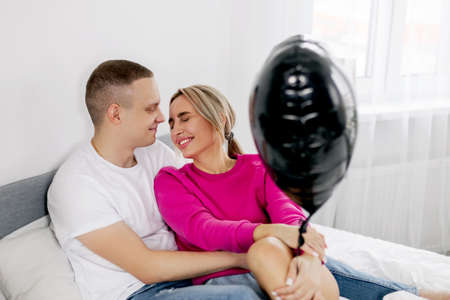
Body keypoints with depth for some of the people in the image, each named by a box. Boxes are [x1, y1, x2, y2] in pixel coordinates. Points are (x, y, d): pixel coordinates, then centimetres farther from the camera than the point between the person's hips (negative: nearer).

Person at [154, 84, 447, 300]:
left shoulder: (261, 168, 12)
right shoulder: (170, 181, 7)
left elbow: (291, 216, -7)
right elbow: (203, 230, -12)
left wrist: (309, 258, -32)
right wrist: (273, 231, -30)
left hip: (286, 265, 3)